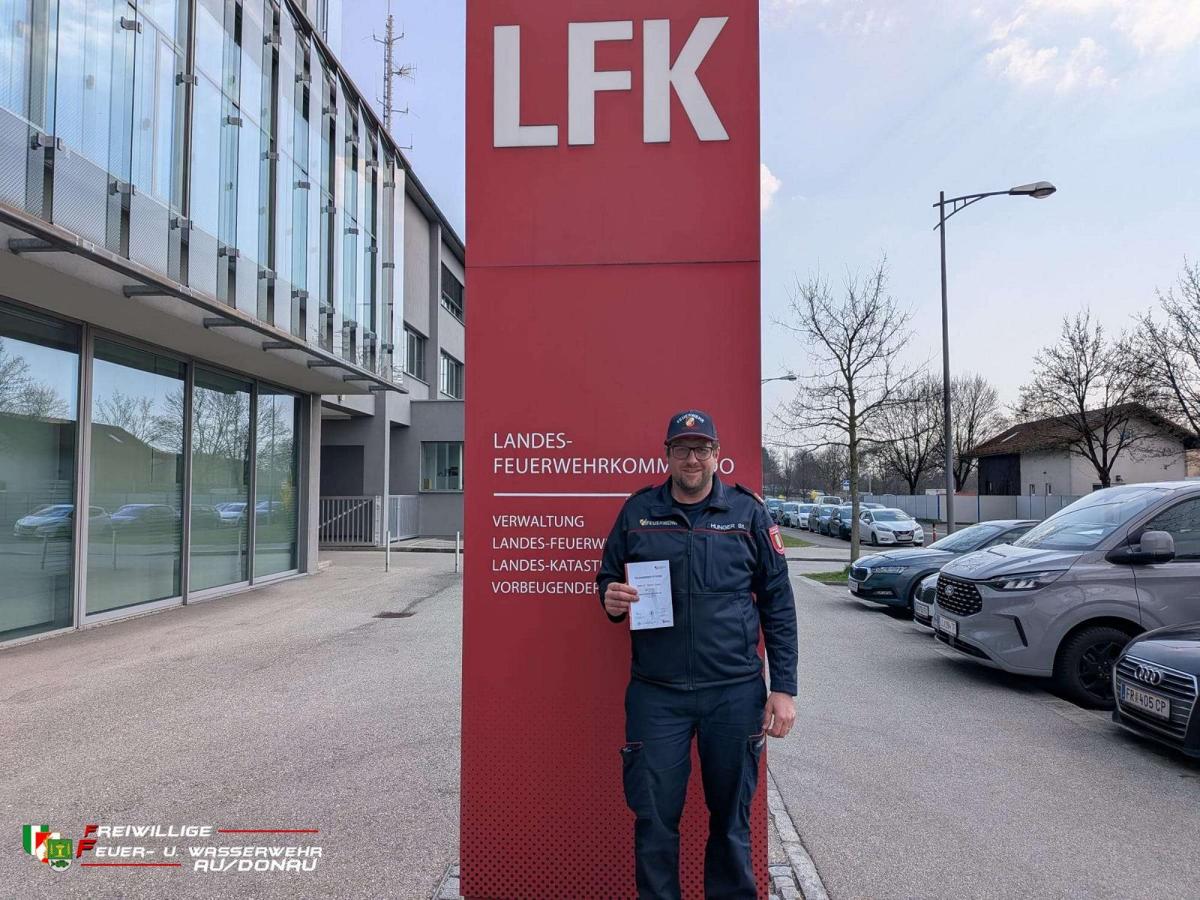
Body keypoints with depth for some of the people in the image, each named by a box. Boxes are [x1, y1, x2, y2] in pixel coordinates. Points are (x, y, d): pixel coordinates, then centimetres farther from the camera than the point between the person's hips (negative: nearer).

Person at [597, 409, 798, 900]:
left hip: (735, 692, 0)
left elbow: (778, 603, 2)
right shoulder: (637, 511, 4)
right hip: (656, 694, 0)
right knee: (654, 818, 7)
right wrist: (611, 600, -11)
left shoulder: (748, 512, 2)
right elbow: (607, 578, 14)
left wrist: (783, 688, -2)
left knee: (731, 818, 14)